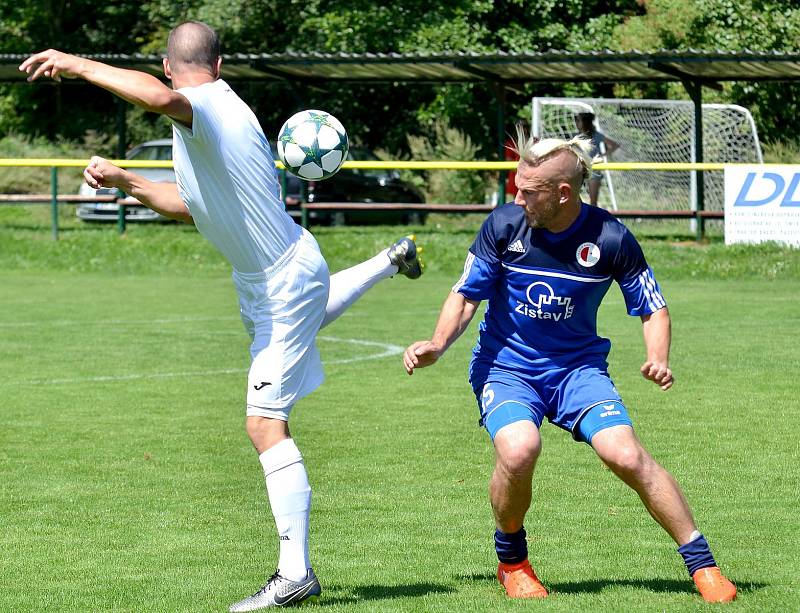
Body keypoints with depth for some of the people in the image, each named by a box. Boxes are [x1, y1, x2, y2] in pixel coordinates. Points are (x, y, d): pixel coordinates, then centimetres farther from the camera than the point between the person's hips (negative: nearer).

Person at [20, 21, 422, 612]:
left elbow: (158, 96, -52)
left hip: (285, 284, -10)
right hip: (264, 279, 10)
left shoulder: (207, 108, -27)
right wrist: (124, 181, 8)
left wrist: (78, 65, -45)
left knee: (266, 424, -13)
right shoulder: (219, 111, 2)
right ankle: (390, 263, 64)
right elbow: (191, 205, 13)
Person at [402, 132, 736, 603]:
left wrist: (659, 361, -20)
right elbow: (467, 295, -1)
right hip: (505, 367, 0)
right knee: (519, 450, -30)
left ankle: (703, 564, -5)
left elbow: (653, 308, -1)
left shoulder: (611, 239, -12)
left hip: (578, 366, 0)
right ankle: (511, 559, -1)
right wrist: (438, 344, -18)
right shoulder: (504, 225, -10)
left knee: (626, 455, -21)